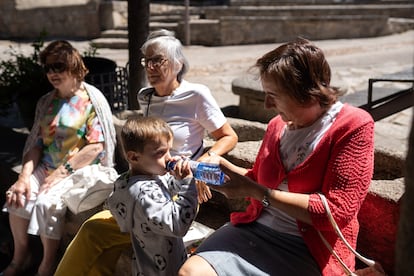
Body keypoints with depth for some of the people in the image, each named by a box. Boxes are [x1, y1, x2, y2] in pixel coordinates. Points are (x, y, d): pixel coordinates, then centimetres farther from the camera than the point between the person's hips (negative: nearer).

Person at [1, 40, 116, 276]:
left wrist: (64, 171, -17)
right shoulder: (46, 102, 12)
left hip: (80, 170, -5)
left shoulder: (91, 99, -6)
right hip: (46, 167, 5)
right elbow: (37, 142, 7)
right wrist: (25, 175, -9)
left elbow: (96, 146, -13)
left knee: (48, 202, -29)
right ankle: (20, 255, 3)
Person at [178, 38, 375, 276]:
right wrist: (224, 166, 4)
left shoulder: (353, 126, -10)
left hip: (310, 249, -5)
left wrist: (254, 191, -16)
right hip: (255, 228, 6)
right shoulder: (278, 124, 7)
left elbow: (334, 211, -16)